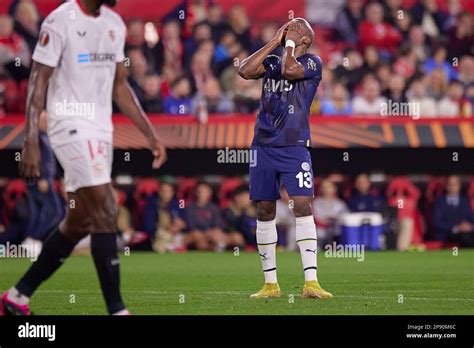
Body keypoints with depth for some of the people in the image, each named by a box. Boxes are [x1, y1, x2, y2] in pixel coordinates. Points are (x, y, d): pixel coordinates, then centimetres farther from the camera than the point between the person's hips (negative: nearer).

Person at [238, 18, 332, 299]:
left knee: (303, 206, -14)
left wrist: (290, 42, -2)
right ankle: (271, 284, 13)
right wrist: (274, 43, 2)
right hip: (264, 146, 5)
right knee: (265, 211, 6)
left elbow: (290, 70, -18)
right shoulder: (272, 62, 15)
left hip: (294, 147, -5)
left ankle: (311, 283, -17)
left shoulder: (312, 63, 1)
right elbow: (245, 71, -3)